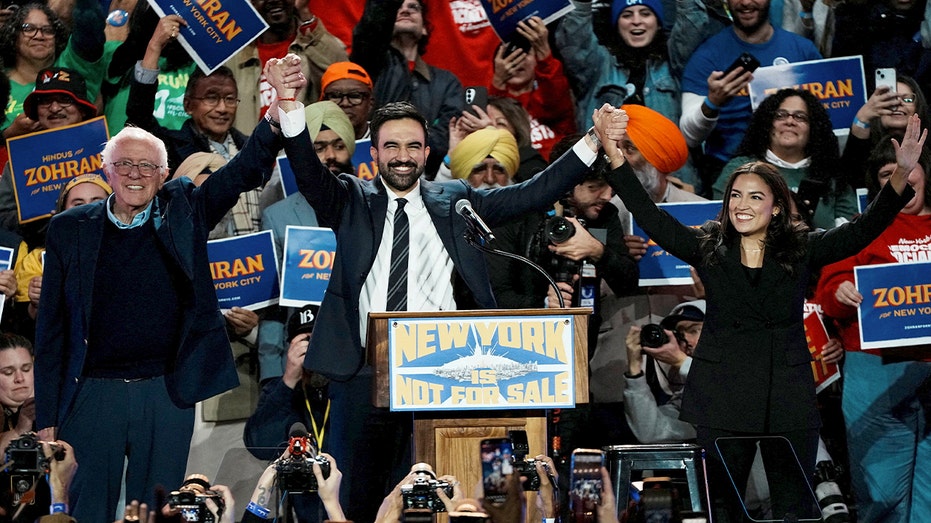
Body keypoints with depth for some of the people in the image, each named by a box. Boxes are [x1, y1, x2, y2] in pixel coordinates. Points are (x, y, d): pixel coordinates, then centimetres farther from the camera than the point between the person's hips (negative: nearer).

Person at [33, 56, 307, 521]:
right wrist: (47, 416, 1)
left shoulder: (183, 211, 5)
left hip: (167, 395, 1)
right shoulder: (69, 230, 4)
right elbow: (51, 327, 5)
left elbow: (247, 170, -5)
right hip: (94, 393, 0)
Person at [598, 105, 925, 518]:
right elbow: (652, 220, -2)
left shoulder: (802, 249, 3)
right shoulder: (708, 248, 5)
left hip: (789, 403, 0)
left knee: (794, 508, 3)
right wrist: (616, 159, -11)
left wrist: (901, 175, -22)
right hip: (722, 400, 0)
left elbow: (863, 230, -7)